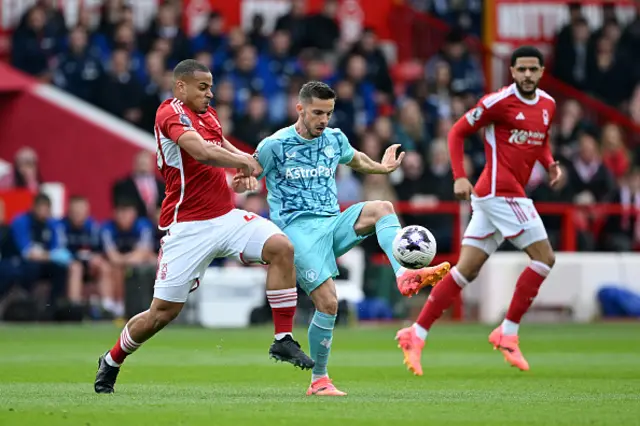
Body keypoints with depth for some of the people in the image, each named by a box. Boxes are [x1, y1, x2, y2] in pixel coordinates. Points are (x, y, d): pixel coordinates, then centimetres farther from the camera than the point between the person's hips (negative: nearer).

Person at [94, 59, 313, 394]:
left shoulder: (208, 115, 14)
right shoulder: (171, 112, -11)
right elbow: (201, 152, -28)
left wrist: (243, 159, 11)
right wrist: (243, 161, -12)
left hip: (225, 216, 7)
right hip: (188, 226, -7)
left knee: (281, 247, -17)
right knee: (164, 311, -2)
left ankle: (283, 340, -12)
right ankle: (111, 362, 23)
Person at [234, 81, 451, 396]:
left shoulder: (335, 139, 12)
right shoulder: (275, 145, -3)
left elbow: (355, 159, 35)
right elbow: (246, 173, 4)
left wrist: (381, 167, 30)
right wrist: (240, 182, -16)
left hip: (332, 223, 5)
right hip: (298, 227, -5)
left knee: (381, 208, -22)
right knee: (327, 302, -18)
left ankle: (404, 274, -40)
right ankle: (319, 380, -3)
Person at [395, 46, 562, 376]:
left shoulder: (548, 105, 13)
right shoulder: (499, 101, -9)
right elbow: (457, 132, -4)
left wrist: (550, 163, 9)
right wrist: (459, 177, -13)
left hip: (506, 195, 8)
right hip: (500, 191, -8)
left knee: (466, 270, 5)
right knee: (544, 258, -9)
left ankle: (417, 334, 5)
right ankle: (508, 333, -4)